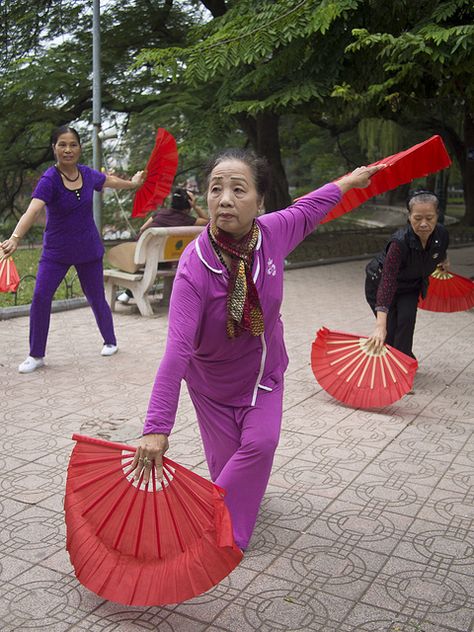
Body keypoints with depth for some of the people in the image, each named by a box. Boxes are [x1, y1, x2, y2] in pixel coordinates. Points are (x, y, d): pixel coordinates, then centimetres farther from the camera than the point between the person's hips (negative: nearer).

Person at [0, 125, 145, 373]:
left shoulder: (88, 174, -5)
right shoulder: (49, 180, -19)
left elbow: (110, 180, 19)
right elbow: (33, 210, -35)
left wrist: (132, 183, 37)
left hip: (88, 250, 3)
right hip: (56, 251, -3)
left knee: (96, 298, 10)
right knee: (40, 297, -11)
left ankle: (110, 341, 34)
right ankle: (36, 355, 5)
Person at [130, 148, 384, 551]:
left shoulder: (273, 231, -22)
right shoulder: (195, 267, -36)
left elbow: (309, 208, 3)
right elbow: (177, 350, -41)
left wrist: (349, 181, 19)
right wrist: (157, 428, -45)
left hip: (265, 368, 4)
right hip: (212, 378, -3)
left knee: (260, 442, -6)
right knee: (225, 457, 6)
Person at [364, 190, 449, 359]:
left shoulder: (442, 234, -23)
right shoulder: (400, 242, -41)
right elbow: (387, 282, -47)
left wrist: (444, 260, 26)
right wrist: (380, 326, -55)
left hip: (411, 285, 4)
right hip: (379, 283, -4)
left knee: (407, 319, -14)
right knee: (390, 329, -5)